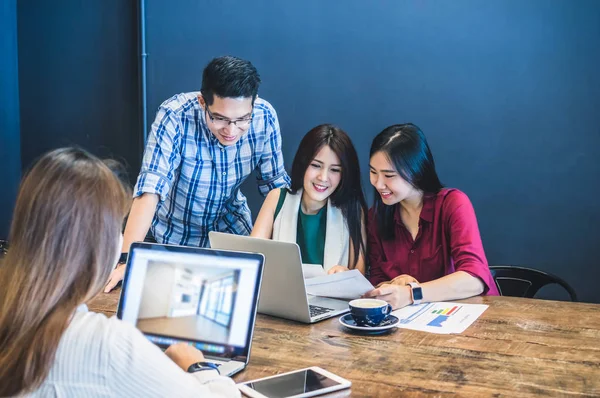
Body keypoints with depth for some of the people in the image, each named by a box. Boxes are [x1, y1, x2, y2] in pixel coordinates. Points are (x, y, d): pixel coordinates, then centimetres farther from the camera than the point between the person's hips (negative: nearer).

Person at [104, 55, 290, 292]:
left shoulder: (265, 117, -20)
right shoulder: (175, 116, -30)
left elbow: (275, 184, -9)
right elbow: (150, 189, -35)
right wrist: (127, 259, -44)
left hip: (232, 226, 2)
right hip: (177, 234, -1)